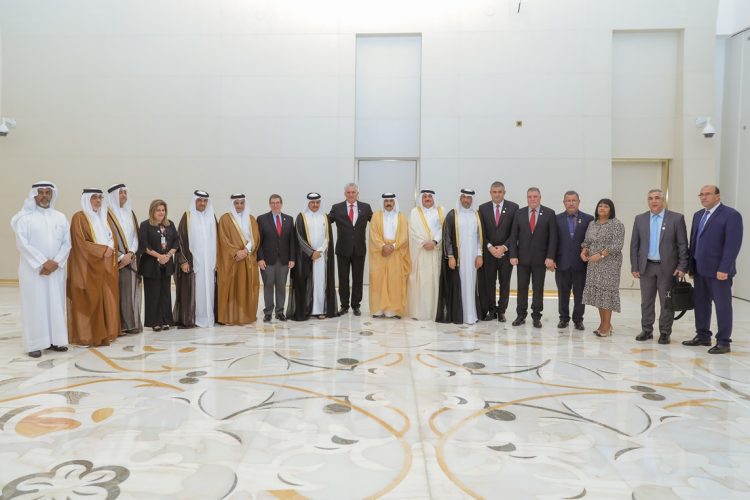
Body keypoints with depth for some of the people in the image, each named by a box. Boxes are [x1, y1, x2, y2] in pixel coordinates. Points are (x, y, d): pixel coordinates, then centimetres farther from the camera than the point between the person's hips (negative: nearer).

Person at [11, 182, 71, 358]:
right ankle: (35, 344, 4)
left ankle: (55, 340, 13)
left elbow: (67, 243, 5)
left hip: (56, 269, 3)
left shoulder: (60, 217, 9)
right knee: (35, 305, -1)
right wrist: (43, 262, -15)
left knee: (56, 304, 5)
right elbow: (22, 244, -10)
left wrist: (55, 262, -9)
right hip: (33, 269, -3)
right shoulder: (25, 217, -1)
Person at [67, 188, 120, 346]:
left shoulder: (103, 217, 17)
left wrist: (110, 249, -7)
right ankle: (86, 335, 1)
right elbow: (81, 243, -14)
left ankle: (103, 333, 13)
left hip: (106, 266, 7)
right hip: (87, 266, -7)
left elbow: (112, 237, 14)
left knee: (107, 299, 6)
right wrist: (103, 250, -14)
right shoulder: (79, 217, -5)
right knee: (88, 301, -5)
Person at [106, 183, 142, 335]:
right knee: (118, 292, -5)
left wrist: (130, 253, -6)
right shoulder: (108, 214, -4)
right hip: (115, 261, -5)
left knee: (131, 291, 5)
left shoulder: (130, 213, 14)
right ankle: (118, 326, 0)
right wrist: (121, 257, -12)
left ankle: (131, 324, 10)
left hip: (131, 259, 5)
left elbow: (135, 235, 10)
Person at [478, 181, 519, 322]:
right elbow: (482, 232, 2)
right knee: (489, 283, 4)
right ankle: (491, 310, 14)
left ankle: (501, 311, 14)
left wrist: (504, 247, -11)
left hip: (506, 251, -1)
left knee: (505, 283, 5)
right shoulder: (483, 208, 5)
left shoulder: (513, 207, 1)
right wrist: (490, 247, -9)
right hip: (488, 252, 1)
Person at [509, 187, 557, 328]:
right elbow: (513, 236, 3)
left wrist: (550, 257, -11)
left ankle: (536, 317, 15)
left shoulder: (549, 213, -1)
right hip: (522, 257, 1)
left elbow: (553, 237, -4)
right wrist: (513, 255, -5)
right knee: (522, 287, 6)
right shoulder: (519, 213, 3)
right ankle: (521, 315, 14)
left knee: (538, 289, 6)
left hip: (540, 257, -1)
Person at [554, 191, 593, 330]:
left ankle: (578, 319, 17)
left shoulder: (588, 219, 2)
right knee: (563, 293, 9)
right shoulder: (557, 219, 4)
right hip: (562, 263, 1)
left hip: (581, 263, -1)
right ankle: (564, 318, 21)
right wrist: (551, 259, -4)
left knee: (580, 294, 5)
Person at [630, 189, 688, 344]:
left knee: (667, 302, 4)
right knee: (646, 301, 9)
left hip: (667, 267, -2)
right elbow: (634, 245, 7)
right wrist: (634, 267, 1)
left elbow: (683, 245, -3)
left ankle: (665, 333, 15)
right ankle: (646, 331, 19)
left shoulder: (676, 218, -2)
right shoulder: (640, 219, 6)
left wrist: (682, 266, -9)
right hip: (646, 267, 3)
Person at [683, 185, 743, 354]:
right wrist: (691, 266, 10)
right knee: (701, 303, 12)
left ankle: (723, 342, 9)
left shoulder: (731, 215, -9)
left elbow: (733, 244, -15)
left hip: (718, 271, -7)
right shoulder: (698, 215, 14)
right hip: (700, 269, 7)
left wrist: (724, 269, -20)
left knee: (722, 306, 2)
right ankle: (703, 336, 23)